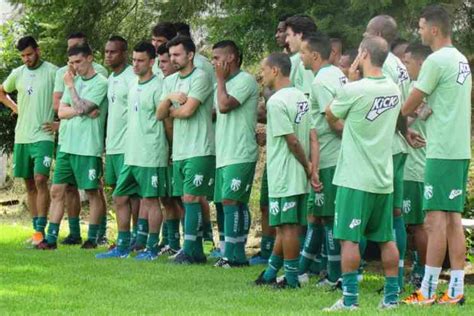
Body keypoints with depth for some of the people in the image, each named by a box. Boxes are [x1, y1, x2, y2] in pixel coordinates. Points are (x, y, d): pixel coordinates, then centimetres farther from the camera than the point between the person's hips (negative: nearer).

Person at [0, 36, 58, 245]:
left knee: (40, 180, -16)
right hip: (21, 137, 6)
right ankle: (36, 230, 14)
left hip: (43, 136, -6)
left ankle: (41, 230, -15)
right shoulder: (17, 74, 10)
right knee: (29, 185, 8)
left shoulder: (52, 72, -5)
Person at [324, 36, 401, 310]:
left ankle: (350, 298, -2)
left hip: (355, 178, -6)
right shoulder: (394, 90, 5)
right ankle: (392, 296, 14)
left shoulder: (353, 90, -15)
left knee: (349, 238, -1)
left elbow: (330, 116, 2)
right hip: (384, 178, 6)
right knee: (386, 239, 11)